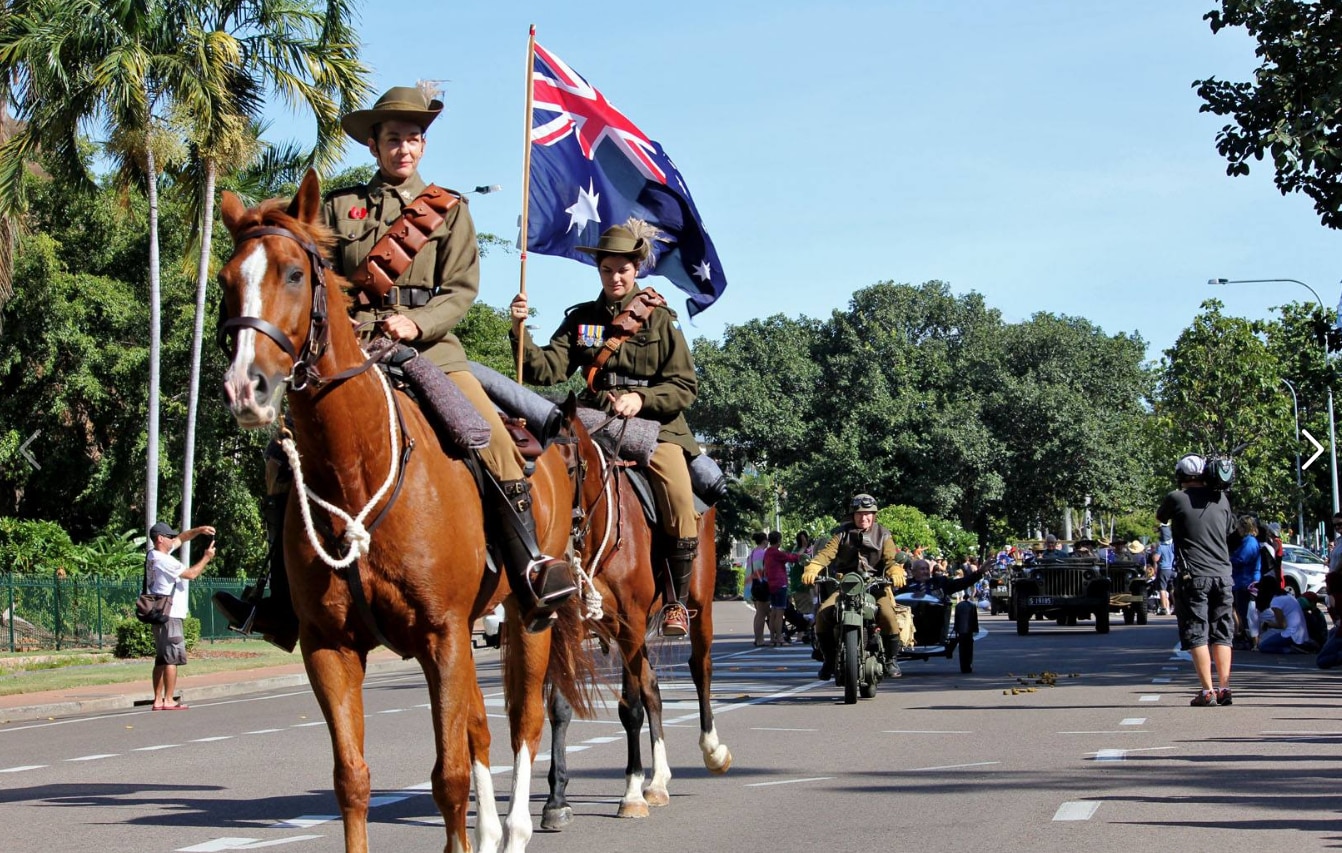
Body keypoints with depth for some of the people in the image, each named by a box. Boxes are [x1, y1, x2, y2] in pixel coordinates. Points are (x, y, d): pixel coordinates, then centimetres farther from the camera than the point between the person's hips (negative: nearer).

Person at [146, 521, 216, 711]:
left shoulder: (153, 554, 12)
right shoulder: (164, 560, -17)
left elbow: (181, 538, 21)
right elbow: (191, 574, -13)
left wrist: (199, 530, 10)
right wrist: (206, 558, -2)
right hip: (170, 615, -10)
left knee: (162, 658, 10)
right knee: (172, 658, -7)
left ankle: (158, 700, 9)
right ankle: (169, 701, -8)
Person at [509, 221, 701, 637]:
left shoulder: (659, 320, 6)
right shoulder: (581, 320, 12)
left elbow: (685, 386, 2)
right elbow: (548, 369, 2)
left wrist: (641, 398, -14)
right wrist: (521, 332, -13)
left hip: (655, 425, -2)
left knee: (679, 498, -26)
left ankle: (675, 601, -8)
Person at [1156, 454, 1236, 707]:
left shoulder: (1176, 499, -4)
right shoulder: (1221, 498, 7)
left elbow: (1159, 517, 16)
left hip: (1194, 576, -4)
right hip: (1222, 574, 4)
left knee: (1197, 635, -1)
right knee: (1221, 634, 9)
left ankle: (1207, 690, -6)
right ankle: (1224, 688, 5)